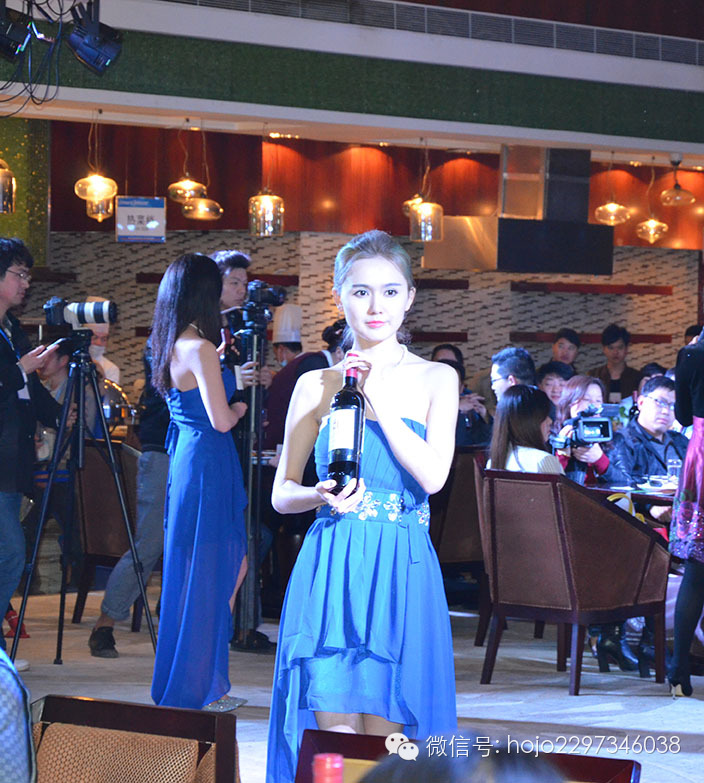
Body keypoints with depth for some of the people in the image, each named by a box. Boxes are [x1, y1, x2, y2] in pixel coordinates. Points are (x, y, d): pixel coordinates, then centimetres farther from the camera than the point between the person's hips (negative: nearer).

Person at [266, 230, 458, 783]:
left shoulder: (436, 379, 5)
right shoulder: (316, 385, 7)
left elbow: (433, 476, -9)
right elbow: (282, 493, 9)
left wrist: (376, 396, -11)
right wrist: (323, 496, -13)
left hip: (402, 575, 0)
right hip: (330, 569, 0)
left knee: (383, 736, 1)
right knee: (330, 733, -2)